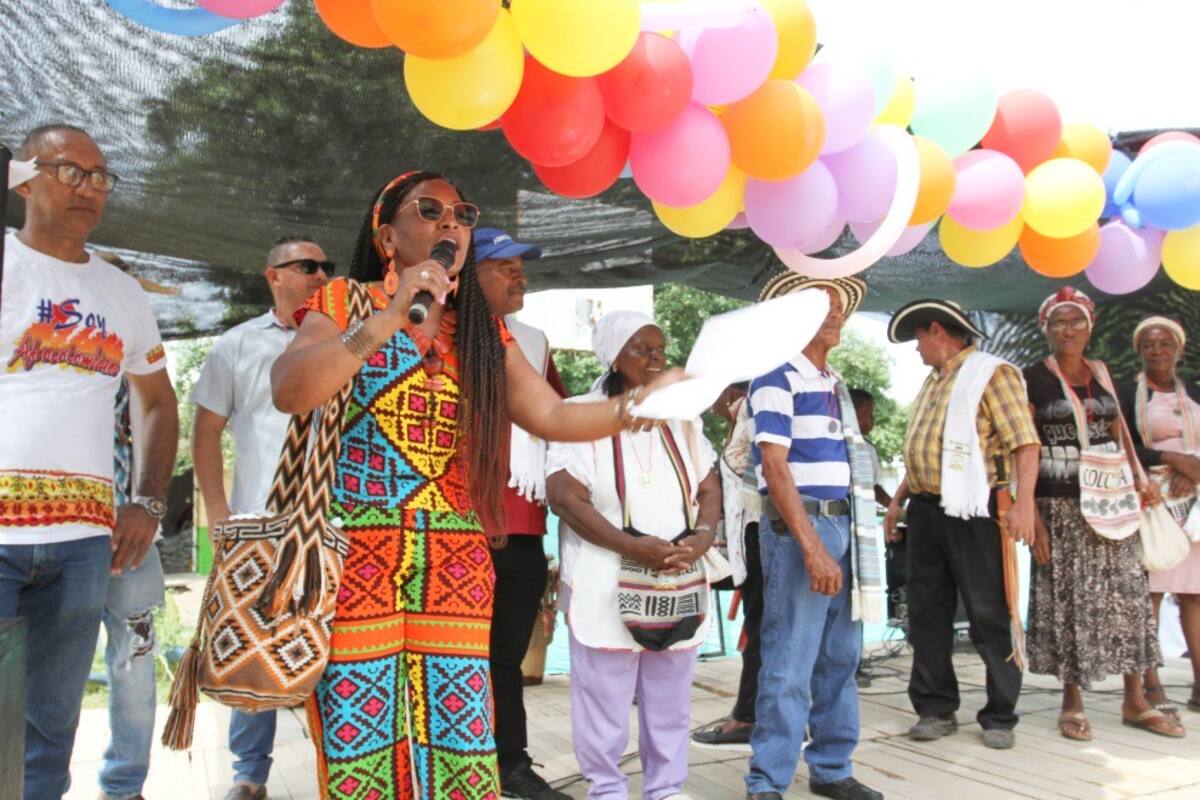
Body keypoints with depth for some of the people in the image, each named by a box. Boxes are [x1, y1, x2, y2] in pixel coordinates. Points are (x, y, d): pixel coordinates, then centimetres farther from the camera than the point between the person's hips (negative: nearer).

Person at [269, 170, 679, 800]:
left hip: (455, 567, 4)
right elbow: (288, 393, -14)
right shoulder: (344, 304, 3)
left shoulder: (483, 334, 15)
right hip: (355, 559, -3)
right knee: (360, 744, 1)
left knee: (460, 747, 4)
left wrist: (638, 403, -9)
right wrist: (387, 319, -19)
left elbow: (552, 416, 5)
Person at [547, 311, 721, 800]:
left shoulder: (682, 419, 13)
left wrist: (702, 539, -8)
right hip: (607, 582, -5)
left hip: (679, 583, 5)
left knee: (670, 699, 12)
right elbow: (566, 498, -13)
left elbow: (709, 489, 12)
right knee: (604, 696, 2)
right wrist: (632, 547, -20)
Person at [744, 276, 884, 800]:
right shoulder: (778, 378, -7)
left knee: (841, 658, 14)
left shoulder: (834, 383, 17)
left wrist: (851, 536, 10)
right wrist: (812, 546, -20)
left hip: (843, 524, 8)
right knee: (790, 665, -6)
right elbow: (775, 466, -15)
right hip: (798, 525, -8)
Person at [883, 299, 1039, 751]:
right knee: (927, 615, 8)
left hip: (973, 512, -8)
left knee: (989, 617, 1)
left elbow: (1024, 441, -14)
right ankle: (936, 709, 18)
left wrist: (1024, 501, -24)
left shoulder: (991, 374, -5)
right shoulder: (933, 382, 20)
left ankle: (1000, 718, 12)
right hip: (926, 510, 8)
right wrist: (899, 499, 21)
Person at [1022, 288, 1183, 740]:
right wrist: (1033, 517, -13)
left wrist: (1139, 482, 1)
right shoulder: (1033, 380, -2)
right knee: (1068, 600, 0)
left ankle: (1135, 702, 17)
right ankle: (1072, 704, 11)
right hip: (1060, 508, -4)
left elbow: (1120, 436, 17)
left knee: (1127, 596, 6)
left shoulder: (1103, 376, 12)